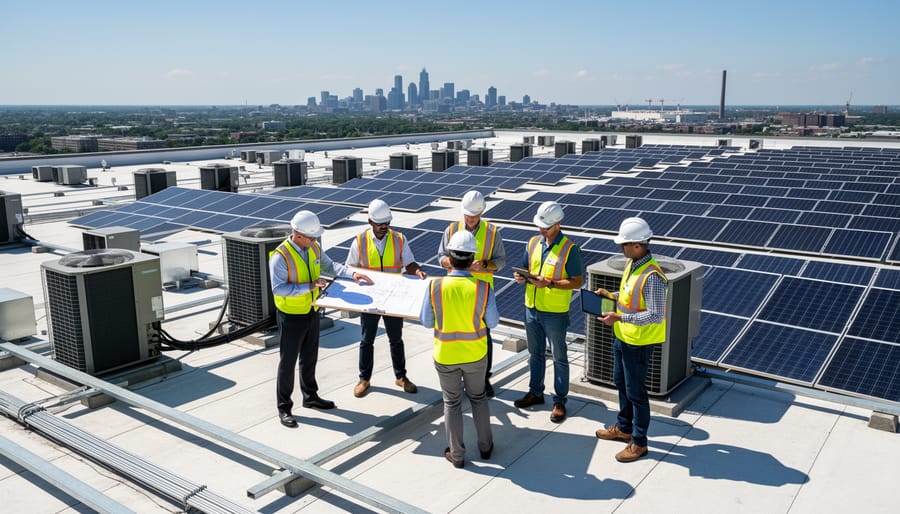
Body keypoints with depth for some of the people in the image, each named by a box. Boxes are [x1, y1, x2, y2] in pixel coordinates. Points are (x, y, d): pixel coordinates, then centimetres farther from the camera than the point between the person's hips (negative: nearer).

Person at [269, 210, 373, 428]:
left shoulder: (314, 248, -3)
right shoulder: (280, 257, -24)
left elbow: (330, 265, 7)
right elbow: (278, 289, -27)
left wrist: (352, 274, -9)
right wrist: (308, 287, -30)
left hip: (311, 312, 7)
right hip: (291, 316, -7)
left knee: (310, 357, 21)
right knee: (288, 361, 5)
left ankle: (310, 396, 39)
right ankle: (284, 407, 18)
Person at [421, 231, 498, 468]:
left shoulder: (435, 287, -18)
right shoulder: (483, 288, -18)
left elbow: (426, 322, -6)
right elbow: (492, 322, -5)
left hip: (446, 356, -1)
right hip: (476, 355, 1)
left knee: (452, 403, 16)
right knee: (478, 397, 23)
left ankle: (456, 454, 27)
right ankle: (485, 446, 35)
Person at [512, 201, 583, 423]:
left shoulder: (570, 249, -14)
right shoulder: (533, 243, 4)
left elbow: (577, 281, -15)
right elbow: (525, 268, 14)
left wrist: (549, 283, -25)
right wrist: (522, 277, -10)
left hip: (555, 313, -6)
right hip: (531, 308, 6)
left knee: (559, 358, 7)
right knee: (535, 353, 19)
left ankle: (559, 401, 18)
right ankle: (535, 392, 34)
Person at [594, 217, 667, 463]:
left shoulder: (652, 276, -28)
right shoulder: (631, 264, 2)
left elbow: (656, 315, -28)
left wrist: (619, 317, -28)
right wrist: (611, 295, 3)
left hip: (638, 343, -9)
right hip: (622, 337, 10)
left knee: (635, 391, 4)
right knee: (621, 384, 23)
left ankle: (639, 442, 20)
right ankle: (624, 428, 41)